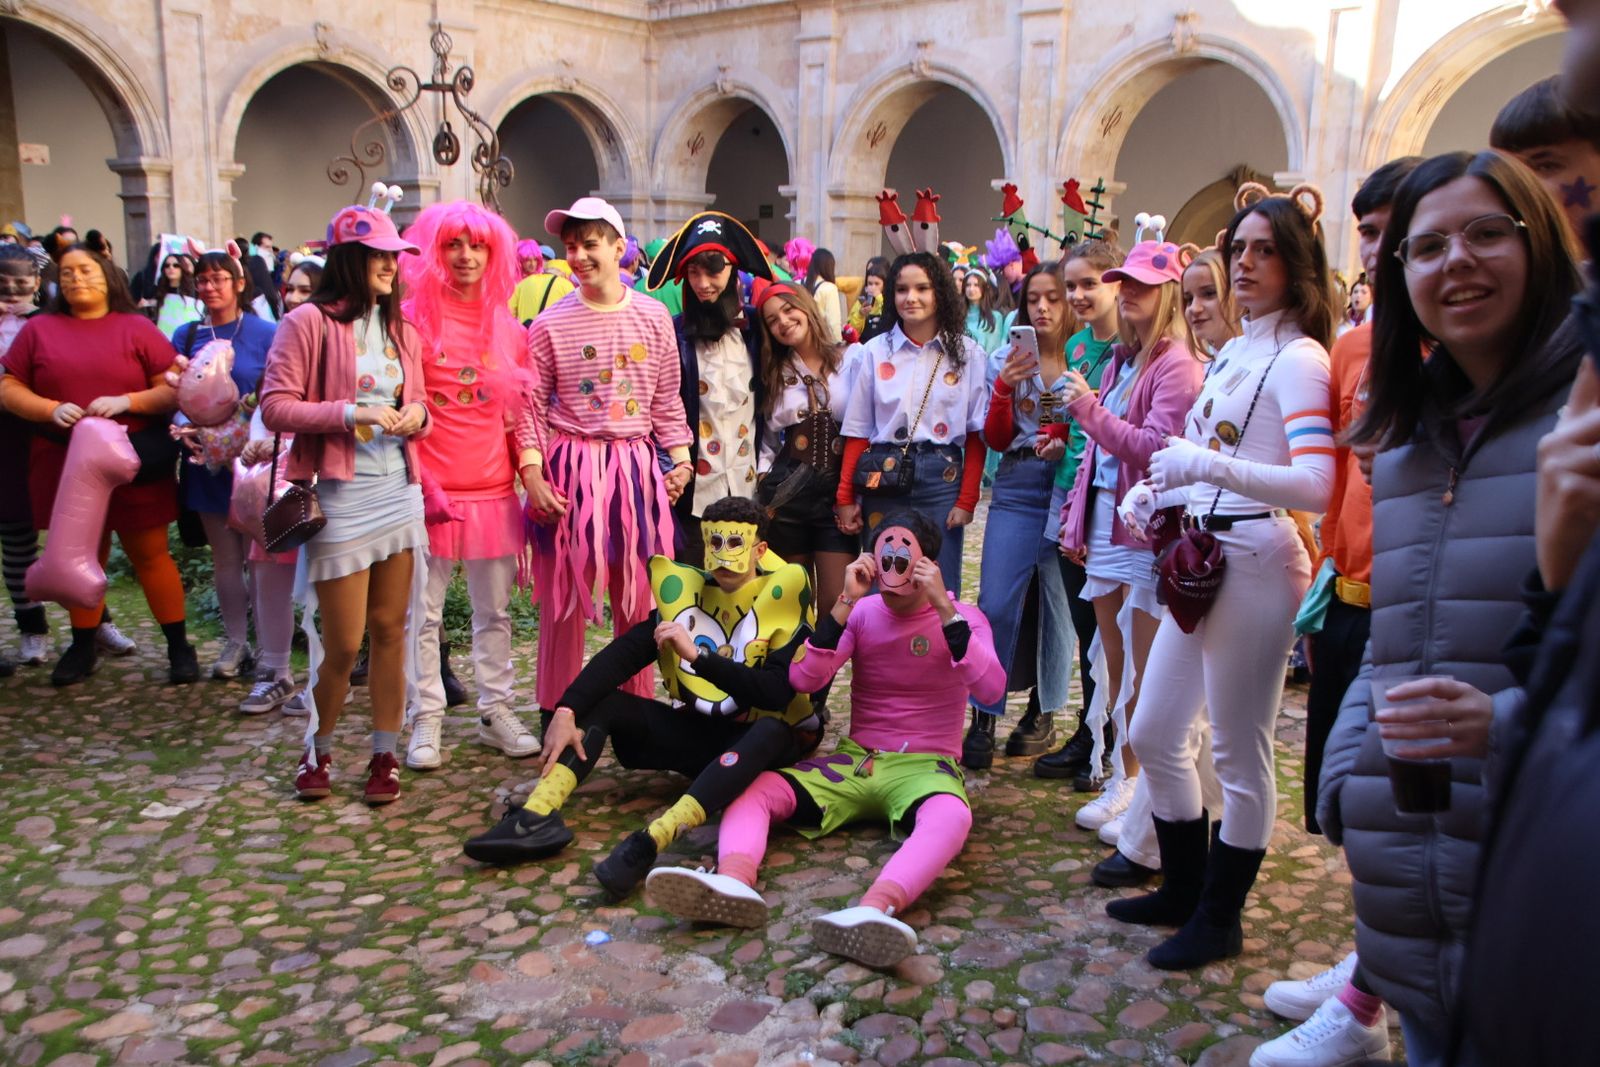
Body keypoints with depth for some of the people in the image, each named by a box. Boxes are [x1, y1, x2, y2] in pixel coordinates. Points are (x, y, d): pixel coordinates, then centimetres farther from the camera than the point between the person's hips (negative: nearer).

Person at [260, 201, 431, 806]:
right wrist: (351, 414, -18)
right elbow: (275, 407, -9)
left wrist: (415, 416, -1)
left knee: (390, 629, 8)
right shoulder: (309, 322, -5)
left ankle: (384, 755, 19)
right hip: (340, 497, -5)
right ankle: (318, 750, 23)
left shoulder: (400, 330, 14)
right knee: (343, 643, -1)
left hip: (398, 492, 5)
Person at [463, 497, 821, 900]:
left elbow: (776, 694, -24)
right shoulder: (685, 591, 1)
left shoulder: (782, 598, -11)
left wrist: (697, 654, -29)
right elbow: (621, 655, -8)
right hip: (692, 733, 5)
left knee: (772, 730, -38)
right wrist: (566, 711, -21)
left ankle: (649, 842, -53)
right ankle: (539, 814, -29)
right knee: (600, 699, -7)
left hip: (755, 741, -5)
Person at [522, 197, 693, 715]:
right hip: (570, 468, -2)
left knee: (637, 594, 9)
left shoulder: (653, 317, 4)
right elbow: (532, 408, -1)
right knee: (565, 592, 5)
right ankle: (558, 709, 19)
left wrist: (680, 457, 3)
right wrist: (534, 477, -9)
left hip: (635, 466, 2)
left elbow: (667, 400, 10)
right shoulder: (550, 325, -2)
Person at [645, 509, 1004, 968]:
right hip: (855, 759, 3)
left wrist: (944, 608, -24)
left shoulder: (962, 617, 0)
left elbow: (991, 689, -19)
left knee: (952, 816, -39)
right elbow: (803, 680, -9)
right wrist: (846, 602, -17)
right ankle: (733, 882, -50)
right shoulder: (863, 612, 5)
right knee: (752, 788, -21)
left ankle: (872, 912, -63)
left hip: (924, 766, -3)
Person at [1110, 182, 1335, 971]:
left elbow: (1315, 485, -23)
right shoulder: (1233, 352, 15)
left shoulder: (1298, 359, -11)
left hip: (1255, 562, -9)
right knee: (1154, 734, 15)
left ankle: (1219, 919, 21)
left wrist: (1207, 466, -28)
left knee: (1238, 751, 4)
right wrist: (1155, 491, 9)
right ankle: (1183, 890, 34)